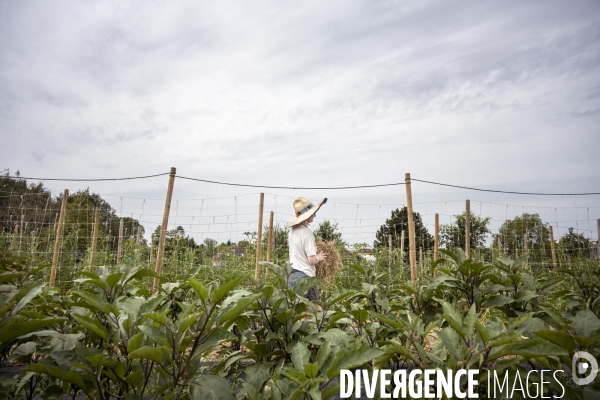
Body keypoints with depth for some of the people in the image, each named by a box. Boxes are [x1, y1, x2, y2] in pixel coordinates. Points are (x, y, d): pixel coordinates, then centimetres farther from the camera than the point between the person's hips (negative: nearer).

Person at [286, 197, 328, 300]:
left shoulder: (292, 230, 8)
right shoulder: (307, 233, -15)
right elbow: (312, 260, -17)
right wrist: (319, 257, 3)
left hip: (291, 275, 8)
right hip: (305, 276, -8)